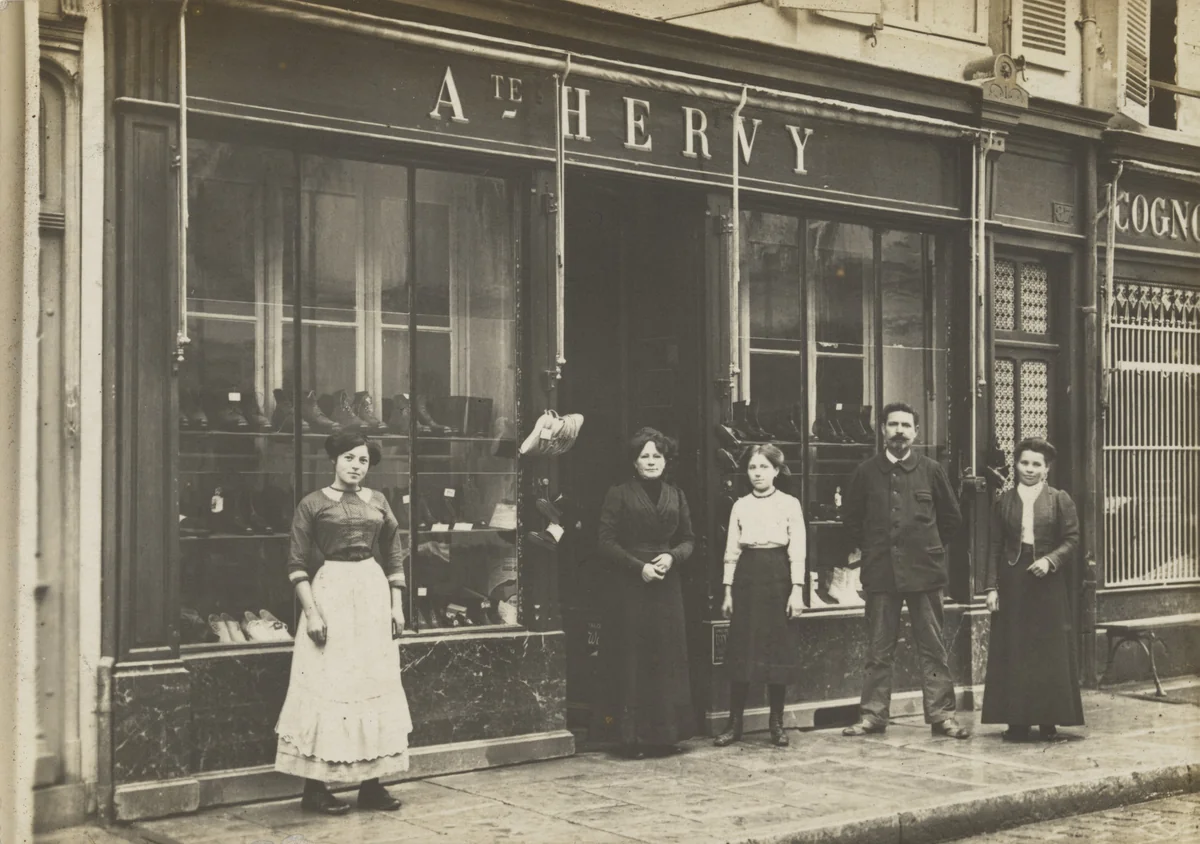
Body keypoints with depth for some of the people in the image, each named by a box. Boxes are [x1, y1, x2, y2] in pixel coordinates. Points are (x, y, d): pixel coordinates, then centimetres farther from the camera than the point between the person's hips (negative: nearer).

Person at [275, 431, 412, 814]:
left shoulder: (377, 502, 10)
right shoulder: (313, 503, -2)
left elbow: (394, 556, 16)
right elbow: (297, 563, -5)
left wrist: (397, 605, 8)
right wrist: (311, 612, -13)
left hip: (373, 594, 5)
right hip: (330, 593, -5)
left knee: (375, 685, 5)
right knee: (327, 685, -4)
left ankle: (371, 783, 13)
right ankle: (315, 787, 2)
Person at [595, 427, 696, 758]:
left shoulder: (676, 495, 12)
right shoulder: (619, 495, 0)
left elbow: (688, 540, 14)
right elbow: (607, 542, -4)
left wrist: (672, 556, -7)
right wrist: (639, 566, -14)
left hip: (667, 586, 4)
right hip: (630, 586, -4)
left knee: (668, 657, 3)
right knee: (631, 659, -3)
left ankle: (664, 732, 10)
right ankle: (632, 736, 2)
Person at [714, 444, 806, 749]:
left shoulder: (790, 504, 2)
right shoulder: (740, 506, 9)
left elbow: (797, 550, -2)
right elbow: (731, 551, 10)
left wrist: (797, 590, -9)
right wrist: (728, 591, 5)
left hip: (777, 577, -2)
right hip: (747, 576, 2)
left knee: (778, 650, 1)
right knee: (741, 651, 1)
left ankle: (776, 723, 12)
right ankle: (734, 723, 7)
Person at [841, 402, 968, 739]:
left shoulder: (931, 470, 3)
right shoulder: (866, 472, 5)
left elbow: (951, 517, 13)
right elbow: (851, 517, 16)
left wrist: (931, 547, 8)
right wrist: (870, 547, 10)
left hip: (924, 571, 0)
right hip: (880, 572, 1)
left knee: (933, 648, 3)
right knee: (878, 650, 5)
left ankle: (941, 715, 8)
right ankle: (872, 714, 11)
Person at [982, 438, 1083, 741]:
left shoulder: (1060, 500, 3)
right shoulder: (1003, 501, 7)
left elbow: (1072, 540, 0)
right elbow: (995, 546, 5)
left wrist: (1050, 560, -18)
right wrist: (992, 586, -2)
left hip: (1049, 583, -1)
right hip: (1013, 583, 2)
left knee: (1050, 651, 1)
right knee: (1013, 652, 1)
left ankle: (1048, 719, 10)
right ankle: (1017, 721, 6)